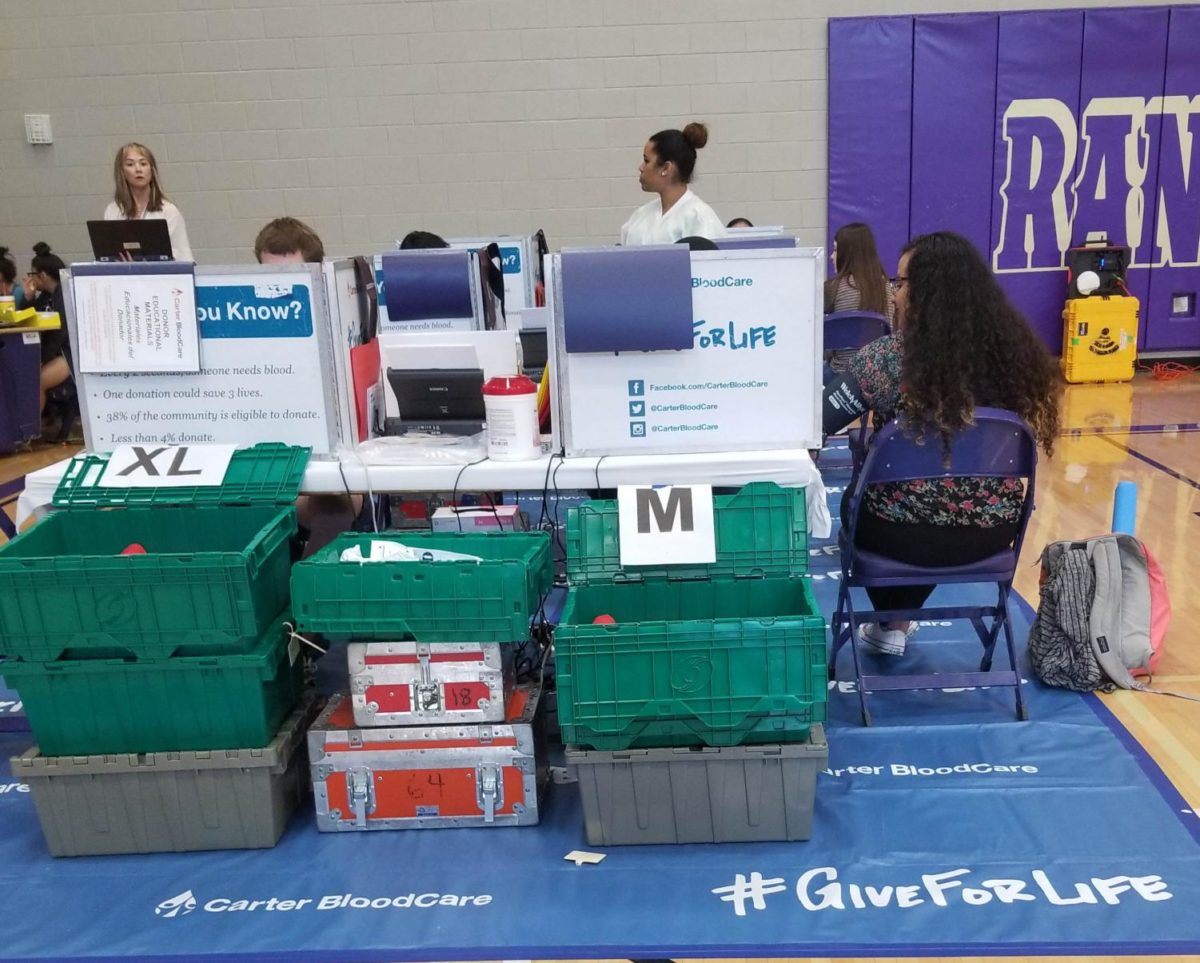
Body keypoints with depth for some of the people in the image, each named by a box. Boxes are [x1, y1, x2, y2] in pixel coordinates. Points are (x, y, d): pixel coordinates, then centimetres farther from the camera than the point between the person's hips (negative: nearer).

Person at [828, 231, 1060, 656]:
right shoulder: (1011, 349, -4)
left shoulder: (886, 358, -17)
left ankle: (891, 625, 44)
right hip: (994, 532, 4)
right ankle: (896, 624, 47)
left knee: (854, 502, 30)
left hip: (908, 536, -4)